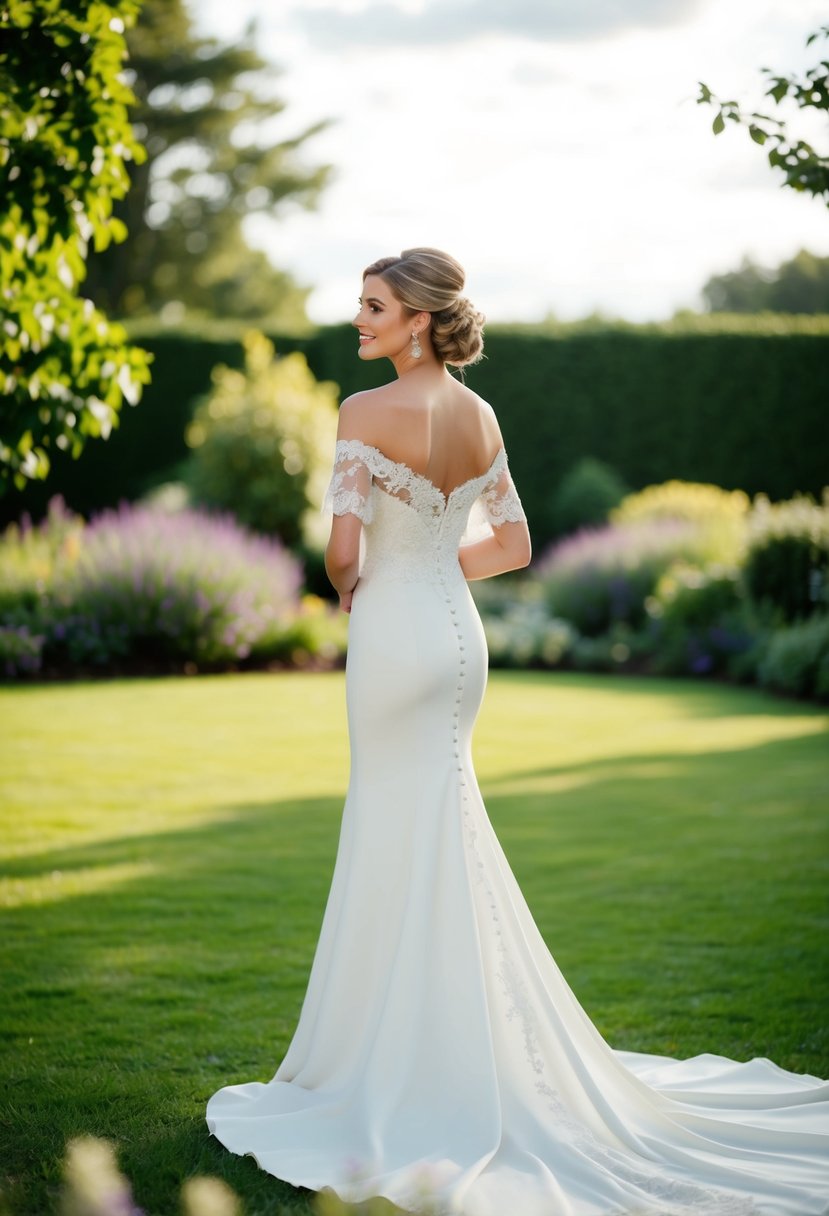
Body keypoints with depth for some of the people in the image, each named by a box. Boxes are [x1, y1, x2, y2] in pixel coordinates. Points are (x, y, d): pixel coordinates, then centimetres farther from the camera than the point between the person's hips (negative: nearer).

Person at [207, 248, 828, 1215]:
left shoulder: (368, 411, -14)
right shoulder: (481, 416, 8)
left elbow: (344, 544, -21)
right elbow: (513, 545, 14)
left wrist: (349, 585, 0)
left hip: (396, 633, -7)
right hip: (457, 632, 7)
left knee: (411, 846, 0)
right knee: (423, 840, 15)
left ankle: (426, 1079, 9)